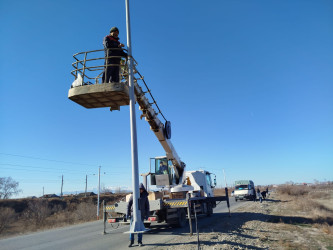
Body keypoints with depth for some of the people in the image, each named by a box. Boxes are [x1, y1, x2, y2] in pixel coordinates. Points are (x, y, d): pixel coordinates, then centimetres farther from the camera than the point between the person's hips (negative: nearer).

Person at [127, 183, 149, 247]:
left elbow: (147, 206, 6)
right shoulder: (132, 196, -1)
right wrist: (128, 214, -2)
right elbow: (129, 205, 2)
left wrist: (147, 215, 2)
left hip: (141, 215, 1)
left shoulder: (145, 197, 2)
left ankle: (140, 241, 16)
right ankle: (131, 241, 13)